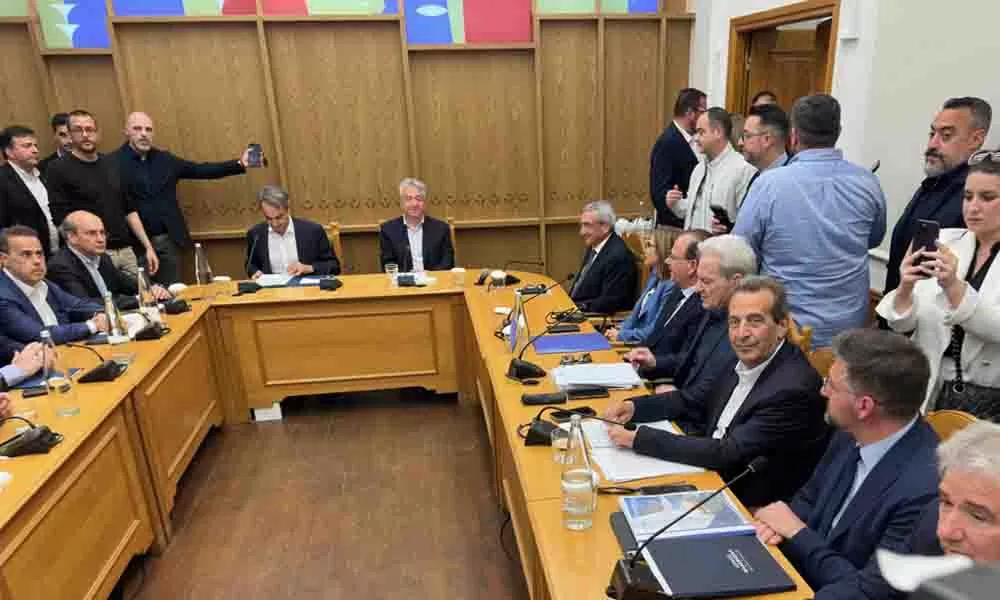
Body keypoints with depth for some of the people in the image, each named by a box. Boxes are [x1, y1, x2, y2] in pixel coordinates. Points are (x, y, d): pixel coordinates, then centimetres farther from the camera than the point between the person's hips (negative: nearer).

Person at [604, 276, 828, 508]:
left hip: (753, 504, -6)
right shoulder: (748, 359, -2)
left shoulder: (793, 388, -27)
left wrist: (638, 438, -26)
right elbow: (698, 404, 10)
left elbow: (727, 454, -27)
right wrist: (634, 407, -5)